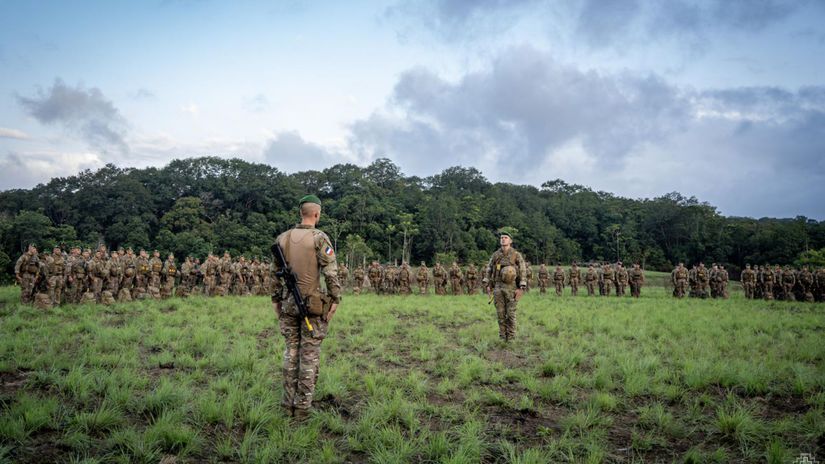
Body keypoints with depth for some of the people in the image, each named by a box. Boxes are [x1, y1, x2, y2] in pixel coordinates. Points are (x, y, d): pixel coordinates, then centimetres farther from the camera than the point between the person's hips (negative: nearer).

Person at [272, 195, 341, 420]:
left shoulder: (282, 238, 6)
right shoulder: (319, 238, -10)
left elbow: (276, 274, 10)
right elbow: (331, 273, -15)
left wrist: (276, 301, 18)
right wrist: (335, 302, -8)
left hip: (288, 304, 5)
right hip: (313, 304, -5)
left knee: (291, 352, 13)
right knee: (309, 355, 3)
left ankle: (289, 404, 17)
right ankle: (303, 407, 7)